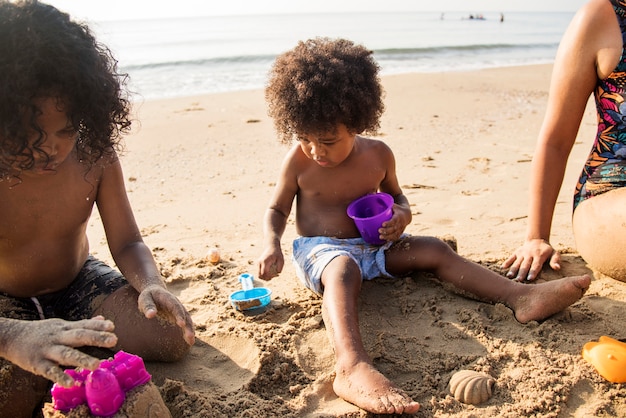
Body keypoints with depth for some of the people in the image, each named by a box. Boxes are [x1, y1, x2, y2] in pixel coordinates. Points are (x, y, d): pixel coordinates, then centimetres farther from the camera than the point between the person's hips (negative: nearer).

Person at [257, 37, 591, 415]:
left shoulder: (378, 155, -2)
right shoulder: (298, 160, -11)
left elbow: (396, 196, 15)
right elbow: (277, 209, 0)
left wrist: (401, 216, -10)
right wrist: (271, 243, -20)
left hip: (371, 245, 5)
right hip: (320, 250, -5)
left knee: (434, 250, -11)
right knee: (342, 270, -39)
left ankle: (521, 296, -18)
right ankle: (352, 367, -65)